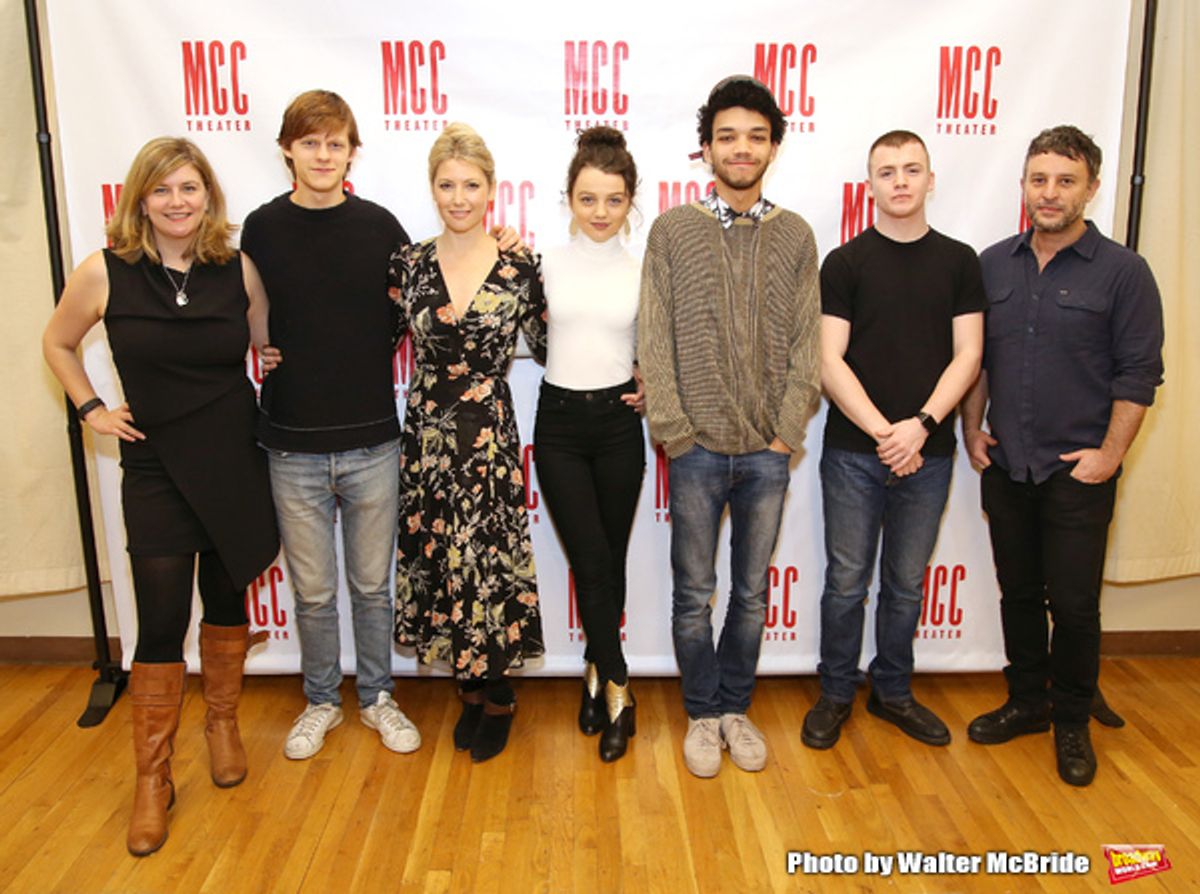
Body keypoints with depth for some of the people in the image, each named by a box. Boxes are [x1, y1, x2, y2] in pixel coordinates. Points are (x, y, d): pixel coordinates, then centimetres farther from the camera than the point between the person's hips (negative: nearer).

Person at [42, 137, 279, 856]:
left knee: (228, 601, 15)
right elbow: (58, 344, 10)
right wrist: (93, 410, 2)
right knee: (161, 625, 0)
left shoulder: (238, 268, -2)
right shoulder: (105, 272, -7)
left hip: (236, 464, 2)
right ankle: (153, 777, 18)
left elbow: (268, 346, 12)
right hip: (156, 471, -2)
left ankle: (223, 724, 38)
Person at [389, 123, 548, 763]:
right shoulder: (408, 265, 2)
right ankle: (470, 689, 30)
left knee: (488, 563, 2)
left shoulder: (518, 269, -4)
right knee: (439, 560, 9)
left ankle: (497, 700, 25)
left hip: (490, 437, -2)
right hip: (426, 434, 3)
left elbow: (545, 348, 5)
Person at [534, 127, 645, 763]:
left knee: (610, 560, 9)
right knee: (591, 561, -2)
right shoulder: (545, 263, 1)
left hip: (618, 423, 1)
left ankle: (597, 673, 29)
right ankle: (617, 690, 13)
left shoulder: (643, 273, 3)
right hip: (560, 422, -1)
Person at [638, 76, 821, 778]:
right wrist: (674, 431, -8)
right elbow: (654, 342, -3)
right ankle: (702, 714, 28)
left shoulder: (796, 236, 5)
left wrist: (787, 431, -4)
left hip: (769, 452, 2)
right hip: (698, 450, -2)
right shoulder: (673, 231, -1)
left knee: (753, 593, 14)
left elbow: (806, 343, 4)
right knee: (694, 594, 9)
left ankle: (736, 708, 33)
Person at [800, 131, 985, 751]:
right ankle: (836, 693, 24)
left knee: (907, 583, 14)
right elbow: (829, 361, -6)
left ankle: (892, 690, 31)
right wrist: (882, 430, -14)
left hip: (927, 454, 2)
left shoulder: (959, 262, 6)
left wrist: (921, 425, -13)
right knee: (846, 582, 7)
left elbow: (967, 356, 1)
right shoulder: (845, 263, 0)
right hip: (853, 452, -2)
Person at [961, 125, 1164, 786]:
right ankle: (1027, 701, 31)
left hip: (1077, 471, -3)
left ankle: (1072, 721, 22)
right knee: (1018, 592, 14)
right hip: (1005, 465, 4)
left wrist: (1111, 453, -10)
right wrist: (972, 429, 6)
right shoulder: (993, 264, 7)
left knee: (1073, 603, 3)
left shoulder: (1122, 272, -5)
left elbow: (1138, 372, -6)